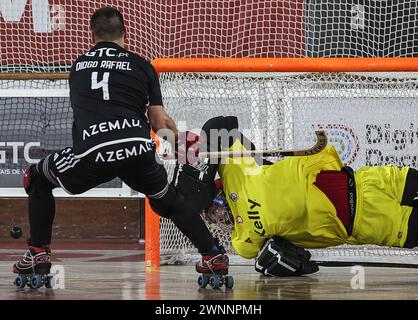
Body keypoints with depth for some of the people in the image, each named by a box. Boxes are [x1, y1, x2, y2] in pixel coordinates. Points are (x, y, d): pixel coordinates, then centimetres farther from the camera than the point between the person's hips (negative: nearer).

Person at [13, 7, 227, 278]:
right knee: (167, 198, 28)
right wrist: (181, 143, 34)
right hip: (138, 151, 0)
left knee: (38, 180, 26)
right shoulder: (140, 65, 18)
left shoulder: (78, 66, 26)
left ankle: (39, 254, 18)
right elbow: (160, 122, 12)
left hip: (91, 152, 0)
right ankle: (214, 255, 23)